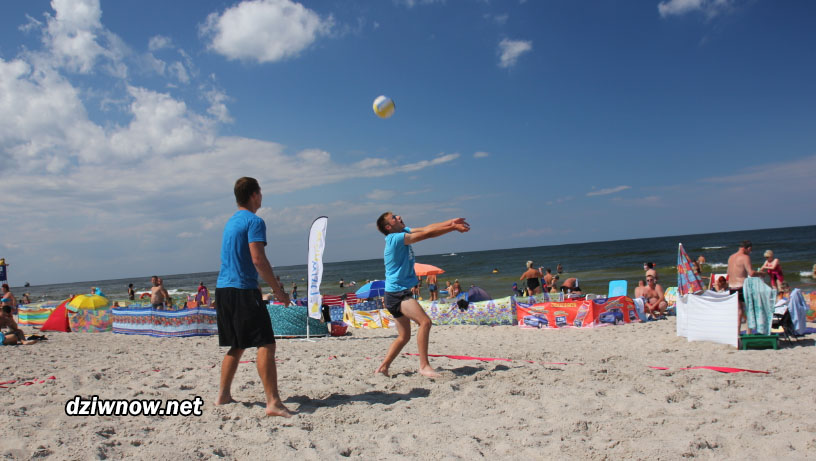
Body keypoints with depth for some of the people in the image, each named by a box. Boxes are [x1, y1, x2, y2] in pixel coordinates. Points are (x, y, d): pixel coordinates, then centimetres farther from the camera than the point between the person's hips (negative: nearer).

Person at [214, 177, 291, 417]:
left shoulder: (231, 221, 19)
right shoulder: (254, 221, -9)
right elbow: (258, 259, -18)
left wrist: (273, 282, 28)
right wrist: (278, 289, -13)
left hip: (223, 289, 9)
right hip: (243, 289, -9)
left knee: (236, 346, 19)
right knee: (266, 345, -9)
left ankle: (223, 395, 23)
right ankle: (273, 402, -14)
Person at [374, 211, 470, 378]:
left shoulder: (403, 232, 11)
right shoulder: (395, 238, -15)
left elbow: (426, 228, 7)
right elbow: (427, 234, -16)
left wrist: (451, 222, -2)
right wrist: (453, 227, -11)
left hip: (400, 293, 10)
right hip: (396, 293, -10)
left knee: (404, 336, 14)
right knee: (425, 322, -22)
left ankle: (383, 367, 19)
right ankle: (424, 366, -20)